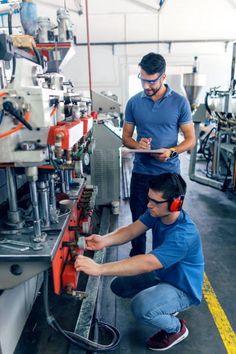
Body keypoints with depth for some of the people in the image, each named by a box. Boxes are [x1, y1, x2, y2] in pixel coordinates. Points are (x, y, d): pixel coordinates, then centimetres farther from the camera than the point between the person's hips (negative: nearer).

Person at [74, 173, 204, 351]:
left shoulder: (183, 235, -38)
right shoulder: (156, 212, -13)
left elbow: (146, 263, -45)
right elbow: (131, 230, -15)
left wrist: (99, 268, -49)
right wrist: (104, 240, -36)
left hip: (182, 288, -8)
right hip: (161, 274, 8)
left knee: (141, 307, -31)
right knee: (119, 285, 6)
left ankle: (176, 328, 1)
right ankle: (165, 305, 20)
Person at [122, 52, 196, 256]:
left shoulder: (180, 102, -5)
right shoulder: (134, 102, 1)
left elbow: (191, 139, -3)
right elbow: (126, 137, 7)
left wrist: (171, 151, -22)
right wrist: (137, 144, -16)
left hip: (169, 173, -1)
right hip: (141, 172, 2)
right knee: (138, 220, 13)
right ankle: (136, 259, 35)